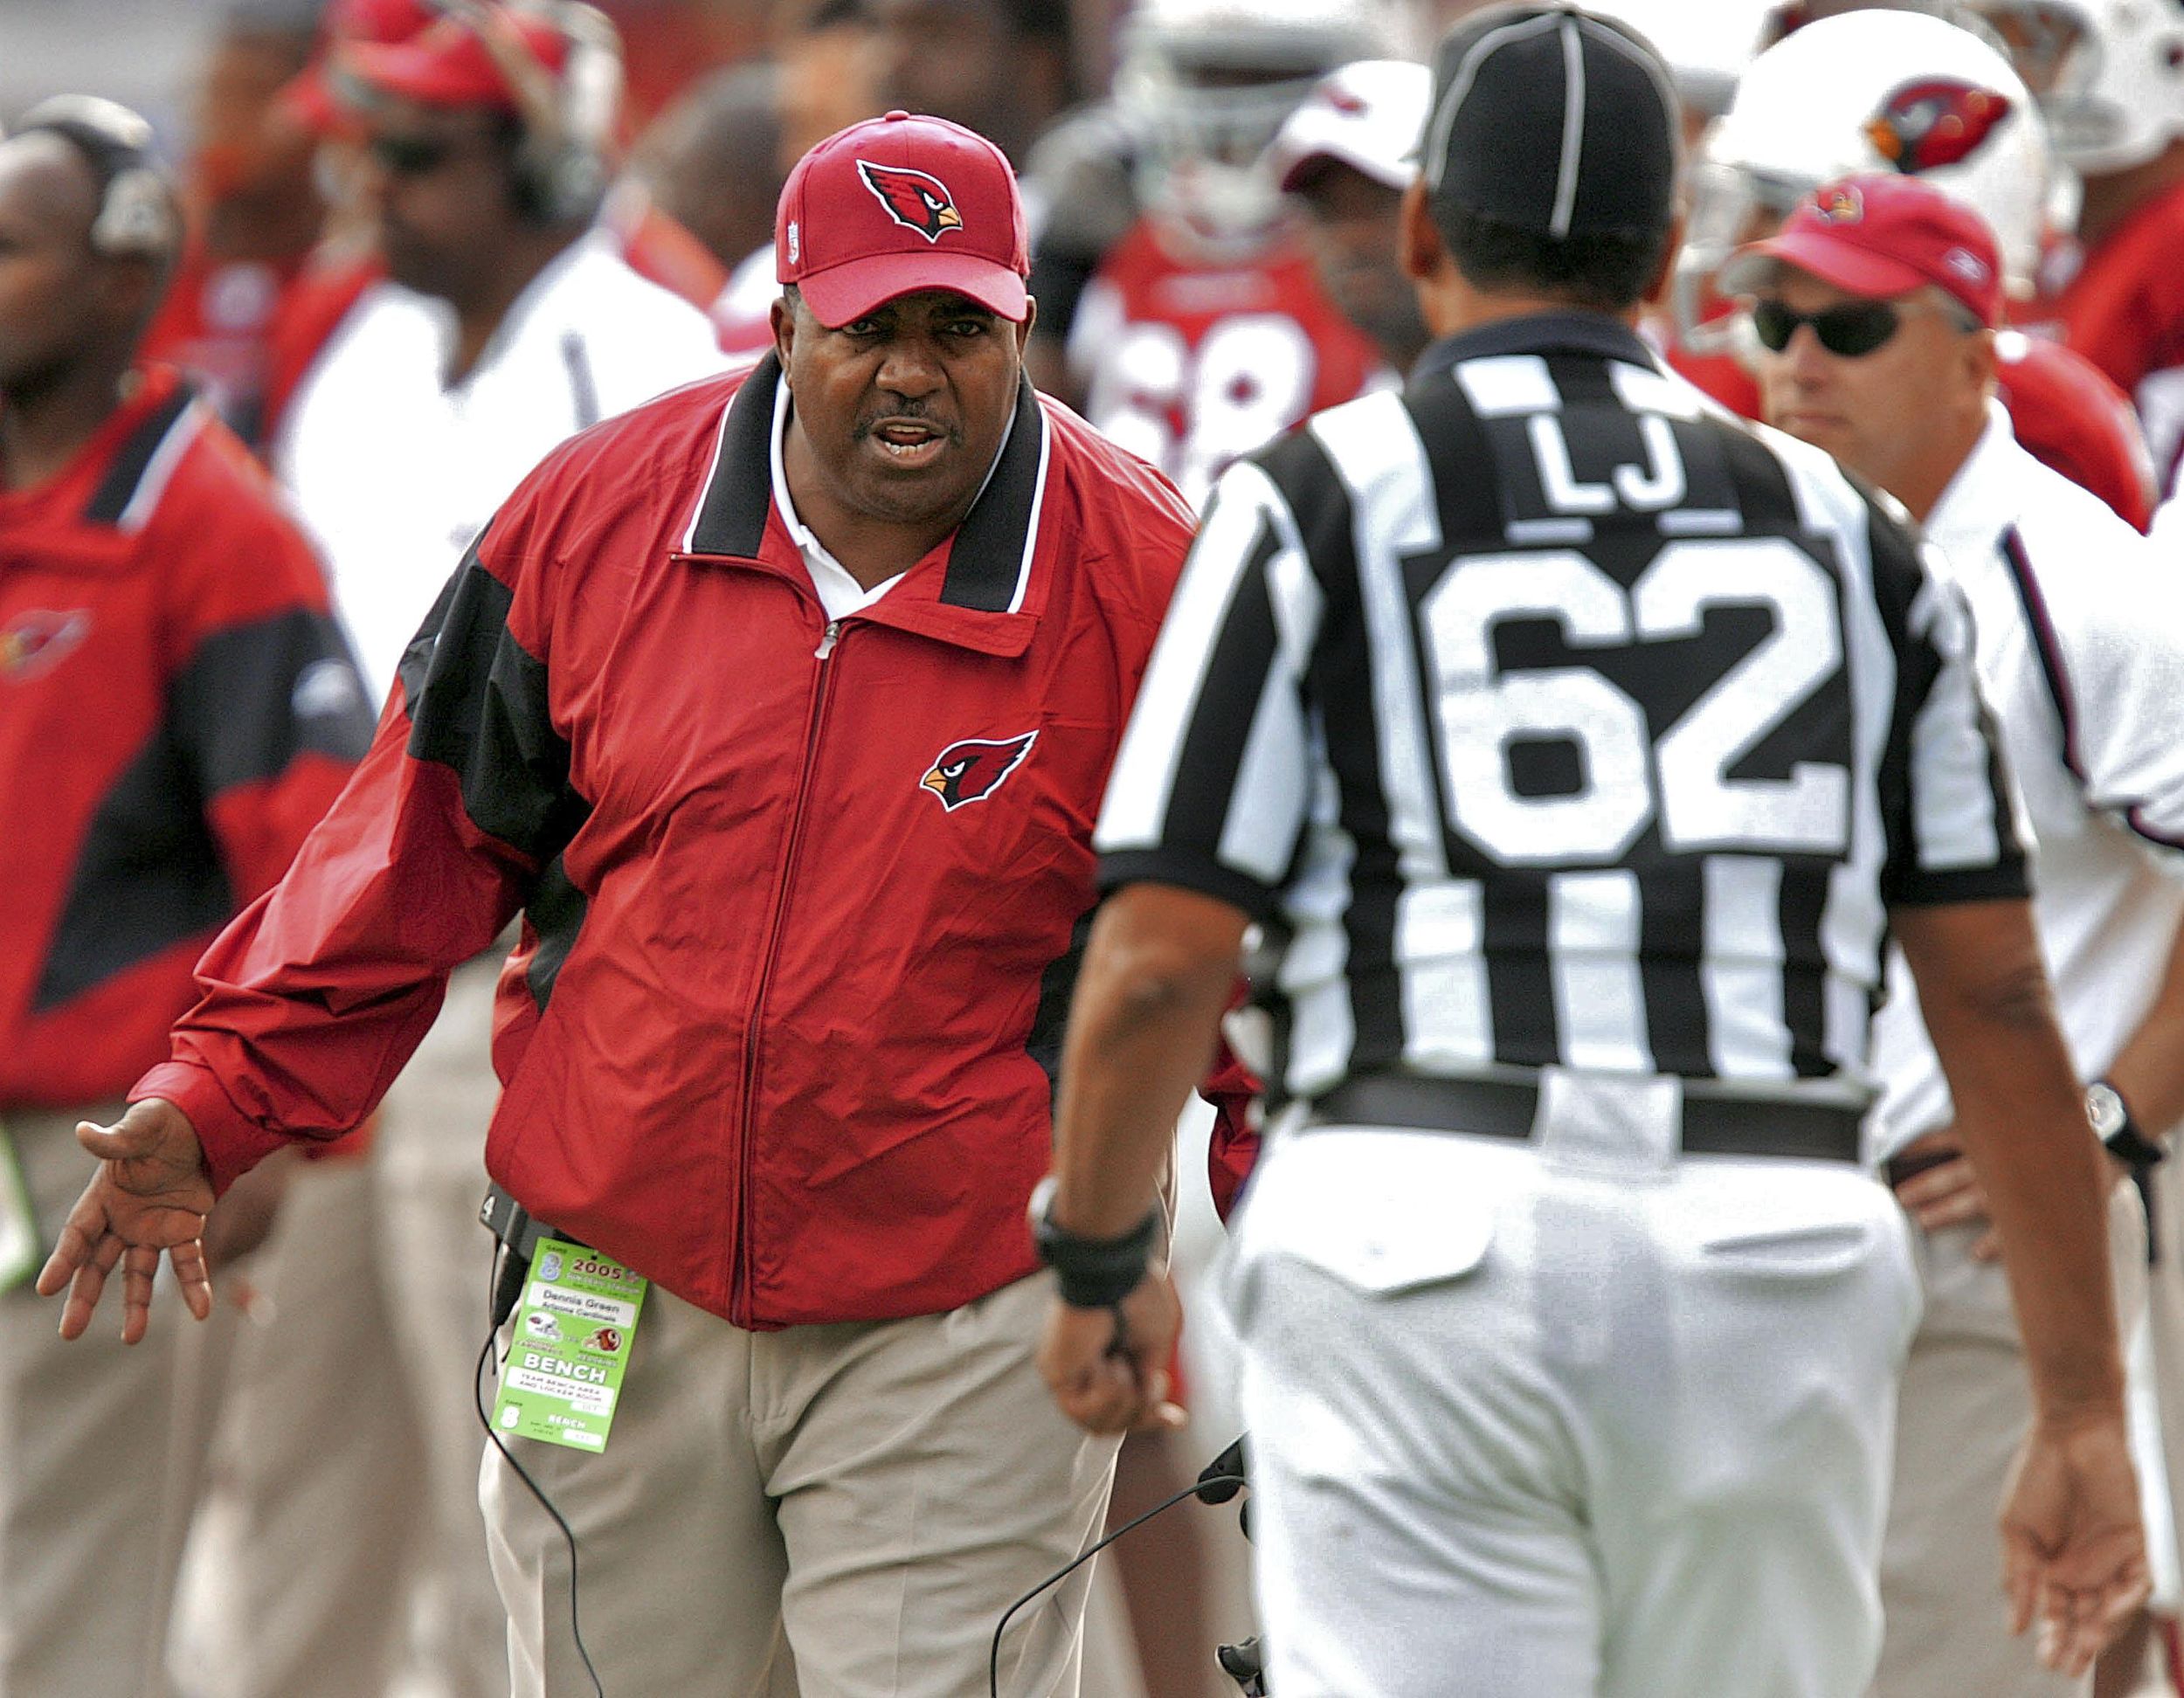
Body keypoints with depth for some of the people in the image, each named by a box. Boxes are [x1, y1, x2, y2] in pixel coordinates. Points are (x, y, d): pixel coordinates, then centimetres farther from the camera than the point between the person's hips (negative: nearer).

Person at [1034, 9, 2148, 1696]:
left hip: (1426, 1237, -3)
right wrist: (2084, 1416, 14)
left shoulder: (1322, 502, 5)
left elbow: (1158, 966, -1)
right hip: (1774, 1251, 3)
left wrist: (1095, 1265, 15)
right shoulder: (1838, 531, 14)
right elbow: (1999, 1002, 10)